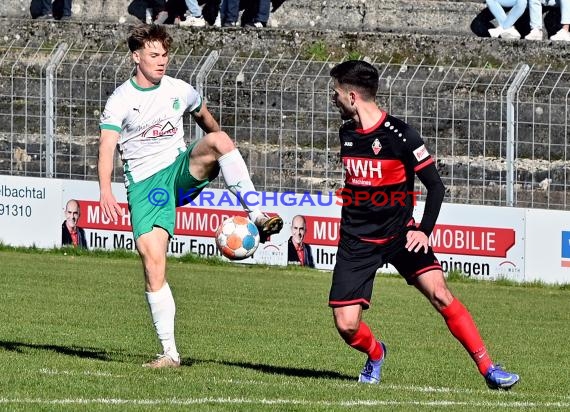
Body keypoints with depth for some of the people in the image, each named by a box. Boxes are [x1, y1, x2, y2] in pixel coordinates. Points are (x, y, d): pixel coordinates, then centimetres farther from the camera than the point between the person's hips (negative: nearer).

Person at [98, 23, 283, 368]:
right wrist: (105, 189, -34)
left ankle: (258, 218, -27)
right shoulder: (121, 100, -6)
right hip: (145, 182, -2)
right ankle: (169, 353, -8)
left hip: (182, 170, 2)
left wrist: (221, 156, 38)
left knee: (217, 139, -28)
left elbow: (204, 117, 26)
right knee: (152, 259, -15)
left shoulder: (180, 91, 5)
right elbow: (107, 145, -19)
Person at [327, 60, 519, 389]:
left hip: (398, 234, -4)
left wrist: (424, 230, -18)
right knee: (347, 326, -8)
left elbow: (436, 186, -9)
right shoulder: (347, 132, 4)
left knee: (439, 293, -21)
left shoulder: (400, 135, -14)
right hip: (356, 239, 4)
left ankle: (488, 368, -14)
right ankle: (375, 355, 27)